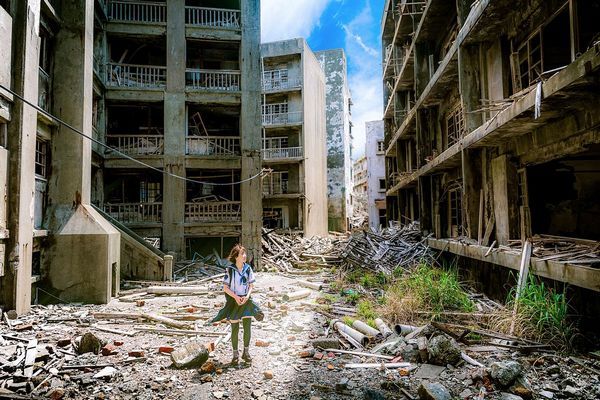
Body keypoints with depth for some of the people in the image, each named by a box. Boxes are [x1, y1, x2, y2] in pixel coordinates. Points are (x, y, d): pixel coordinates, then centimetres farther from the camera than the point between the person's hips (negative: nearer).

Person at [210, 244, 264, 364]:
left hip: (246, 300, 3)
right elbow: (225, 287, -7)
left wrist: (247, 296, -12)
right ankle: (235, 354, 21)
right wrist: (236, 297, -17)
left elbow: (251, 285, 4)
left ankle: (246, 352, 20)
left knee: (248, 327, 3)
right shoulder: (229, 270, -11)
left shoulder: (248, 268, -3)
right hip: (233, 301, -2)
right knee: (235, 329, 6)